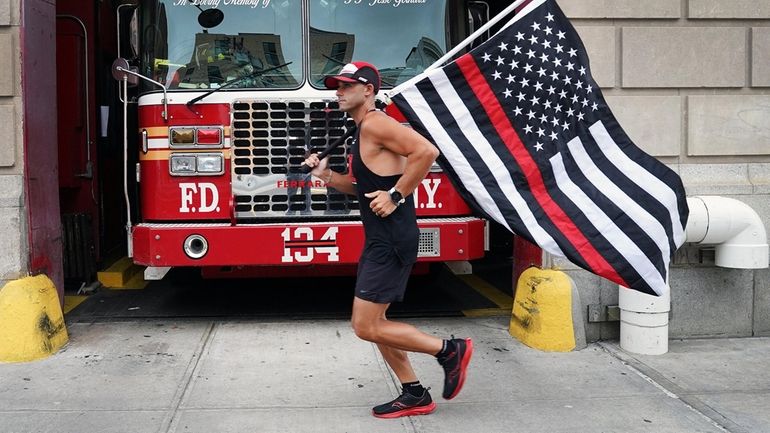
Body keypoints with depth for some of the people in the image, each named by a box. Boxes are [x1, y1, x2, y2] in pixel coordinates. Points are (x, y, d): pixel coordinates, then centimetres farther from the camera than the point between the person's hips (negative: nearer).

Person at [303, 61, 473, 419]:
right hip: (379, 240, 11)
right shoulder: (362, 131, 18)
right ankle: (415, 395, 22)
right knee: (371, 323, 14)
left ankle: (450, 349, 4)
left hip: (392, 240, -11)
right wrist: (326, 175, 11)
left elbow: (426, 150, -25)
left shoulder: (374, 124, -13)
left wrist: (396, 196, -21)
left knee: (367, 327, -7)